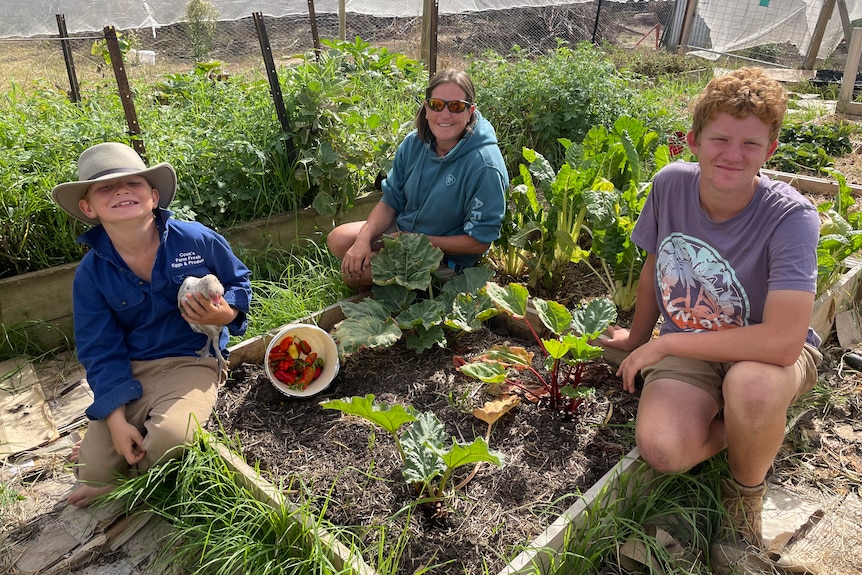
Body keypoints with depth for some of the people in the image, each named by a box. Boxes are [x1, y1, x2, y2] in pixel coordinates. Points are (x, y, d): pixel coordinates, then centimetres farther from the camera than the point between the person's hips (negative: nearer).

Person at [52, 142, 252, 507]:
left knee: (168, 436, -31)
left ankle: (124, 483, 5)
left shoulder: (198, 240, -11)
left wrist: (226, 314, -20)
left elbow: (239, 282, 5)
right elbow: (101, 351, -3)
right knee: (94, 471, -7)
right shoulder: (91, 273, -6)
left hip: (192, 363, -2)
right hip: (130, 372, 2)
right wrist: (116, 420, -12)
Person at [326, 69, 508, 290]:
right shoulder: (414, 143, -9)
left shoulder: (485, 166, -28)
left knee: (353, 273, -17)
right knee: (337, 240, 0)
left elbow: (479, 241, -22)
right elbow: (391, 200, 0)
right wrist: (363, 240, -17)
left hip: (448, 256, -6)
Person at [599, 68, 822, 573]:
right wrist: (638, 337, 17)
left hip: (773, 351, -2)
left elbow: (782, 341, -35)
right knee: (661, 449, -27)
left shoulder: (792, 217, -25)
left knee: (750, 386, -40)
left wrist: (660, 344, -26)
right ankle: (757, 429, 8)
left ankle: (746, 495, -4)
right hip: (687, 350, 3)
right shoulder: (670, 184, -12)